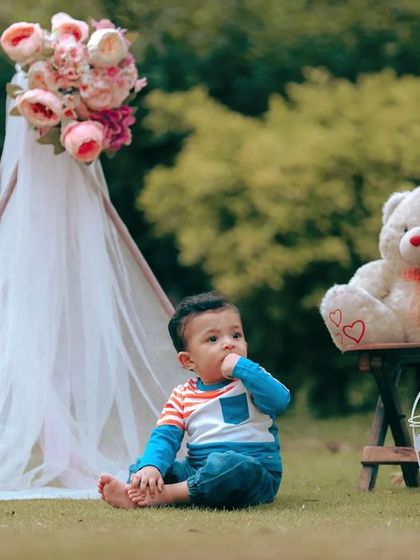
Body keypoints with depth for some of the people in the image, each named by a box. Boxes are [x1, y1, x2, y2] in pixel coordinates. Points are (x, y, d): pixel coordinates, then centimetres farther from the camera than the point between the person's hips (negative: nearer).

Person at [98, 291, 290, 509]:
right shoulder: (183, 396, 13)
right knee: (141, 463, -6)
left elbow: (279, 400, -19)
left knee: (235, 465, -38)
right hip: (197, 470, 5)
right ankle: (133, 491, -38)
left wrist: (241, 368, -18)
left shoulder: (250, 380, 2)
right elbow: (165, 436, 0)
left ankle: (168, 494, -33)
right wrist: (151, 466, -21)